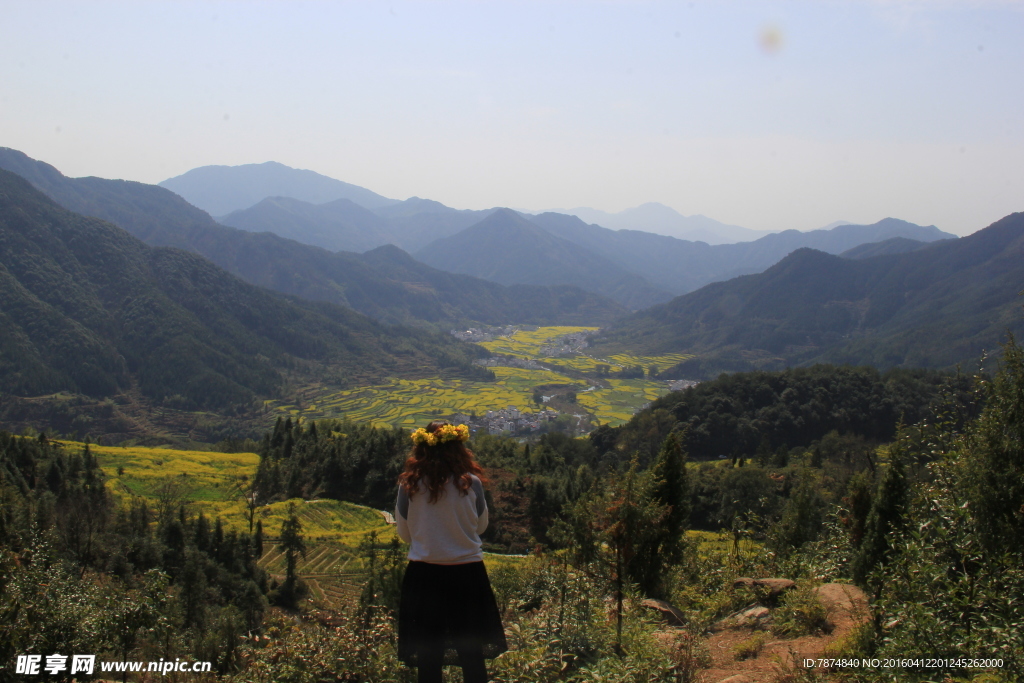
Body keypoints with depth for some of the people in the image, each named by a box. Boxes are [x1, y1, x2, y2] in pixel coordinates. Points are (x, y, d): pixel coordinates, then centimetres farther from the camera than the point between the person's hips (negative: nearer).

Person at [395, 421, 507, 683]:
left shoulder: (408, 485, -8)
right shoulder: (470, 483, -10)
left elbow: (405, 534, 4)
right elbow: (481, 526, 5)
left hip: (424, 574, 0)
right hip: (467, 575, 0)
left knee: (428, 660, 11)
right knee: (472, 657, 13)